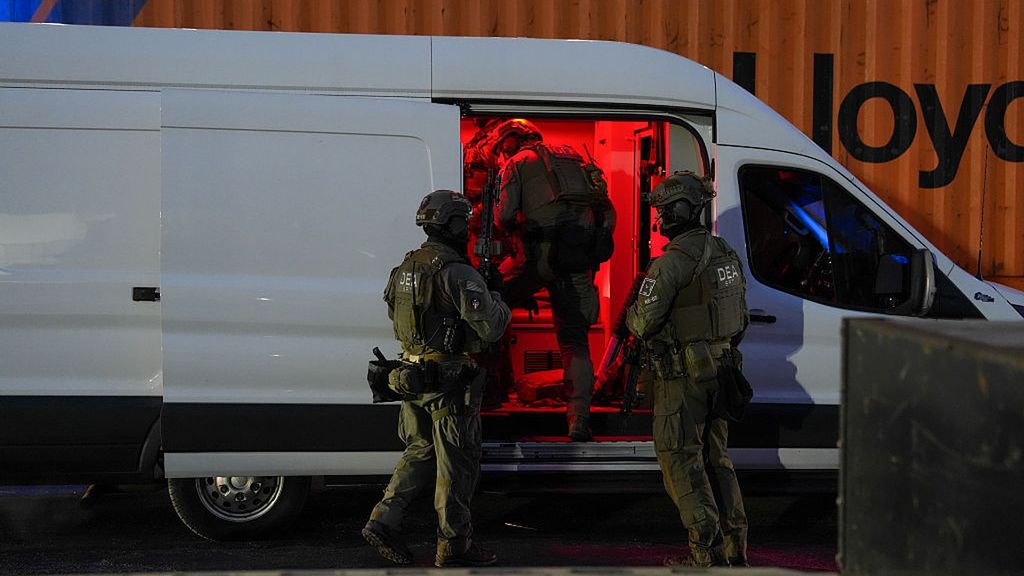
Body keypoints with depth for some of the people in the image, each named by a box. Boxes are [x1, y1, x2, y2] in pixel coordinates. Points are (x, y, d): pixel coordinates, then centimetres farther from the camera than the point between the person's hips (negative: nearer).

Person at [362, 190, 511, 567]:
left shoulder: (405, 268, 8)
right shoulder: (456, 272, -18)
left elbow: (396, 317, 21)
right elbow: (489, 327, -19)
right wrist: (499, 304, 2)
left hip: (412, 377, 8)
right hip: (450, 382, -8)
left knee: (420, 452, 19)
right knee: (457, 463, 3)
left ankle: (383, 521, 13)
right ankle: (454, 545, 11)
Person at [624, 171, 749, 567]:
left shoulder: (672, 263, -18)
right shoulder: (727, 254, 10)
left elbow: (642, 323, -17)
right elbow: (742, 320, 17)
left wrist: (630, 314, 5)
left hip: (682, 375, -8)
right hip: (719, 371, 8)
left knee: (680, 459, 0)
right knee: (716, 456, 17)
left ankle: (708, 550, -2)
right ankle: (736, 546, 20)